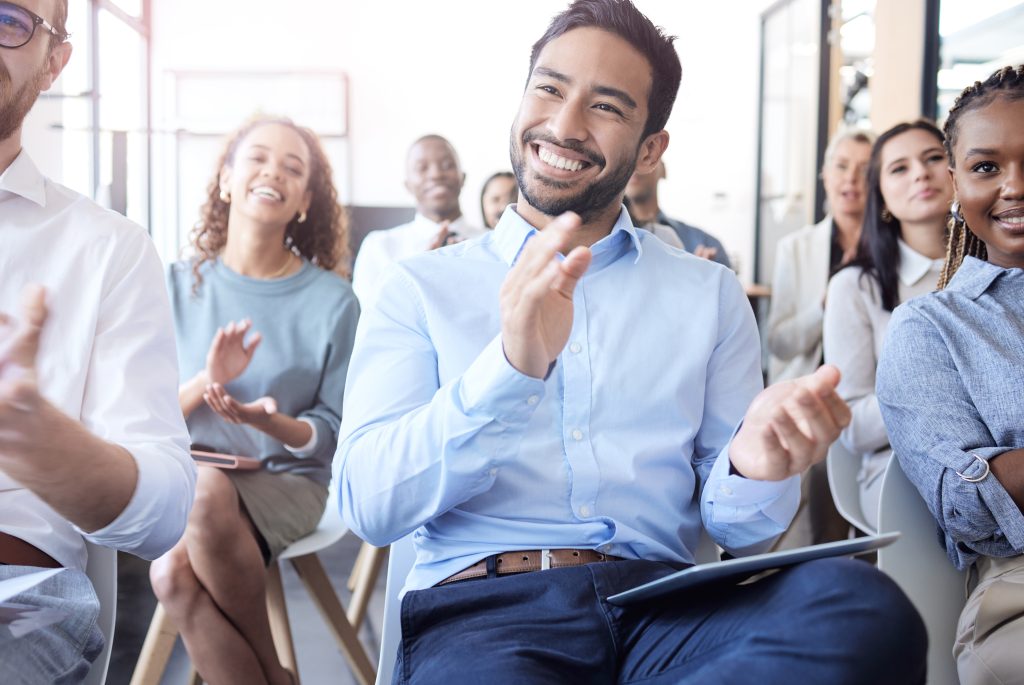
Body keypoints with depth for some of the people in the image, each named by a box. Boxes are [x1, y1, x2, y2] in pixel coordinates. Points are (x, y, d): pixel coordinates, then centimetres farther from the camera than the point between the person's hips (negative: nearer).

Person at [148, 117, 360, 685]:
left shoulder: (332, 301, -2)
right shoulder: (178, 286, 5)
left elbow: (331, 434, 0)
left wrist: (268, 420, -21)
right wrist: (204, 382, -16)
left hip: (286, 481, -1)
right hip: (179, 482, 2)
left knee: (207, 492, -34)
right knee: (172, 573, -31)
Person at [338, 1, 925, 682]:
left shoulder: (710, 293, 15)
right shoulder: (423, 288, 10)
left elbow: (736, 533, 12)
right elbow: (369, 505, -4)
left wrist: (754, 470, -14)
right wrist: (512, 365, -20)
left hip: (662, 600, 5)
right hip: (481, 604, -4)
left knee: (867, 610, -28)